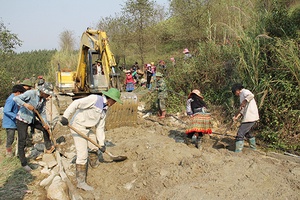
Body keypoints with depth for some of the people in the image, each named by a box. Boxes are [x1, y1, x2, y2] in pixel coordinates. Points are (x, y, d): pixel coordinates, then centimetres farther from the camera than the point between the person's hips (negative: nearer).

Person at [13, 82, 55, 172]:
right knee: (22, 141, -3)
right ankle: (24, 163, 6)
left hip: (32, 119, 7)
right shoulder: (31, 93, -22)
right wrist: (26, 105, -39)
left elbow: (42, 112, 4)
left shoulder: (43, 99, -1)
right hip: (22, 119, -7)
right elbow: (16, 98, -25)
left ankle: (48, 148, 27)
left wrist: (45, 123, -7)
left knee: (45, 128, 11)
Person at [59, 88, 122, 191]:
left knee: (94, 146, 26)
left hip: (87, 129, 9)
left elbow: (100, 127, 12)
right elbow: (76, 103, -25)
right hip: (78, 127, -9)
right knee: (82, 155, -9)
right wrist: (65, 117, -30)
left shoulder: (104, 110, 9)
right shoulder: (95, 99, -18)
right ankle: (81, 182, -1)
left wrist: (102, 143, 9)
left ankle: (94, 163, 53)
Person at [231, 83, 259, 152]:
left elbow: (251, 95, -35)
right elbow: (243, 109, 15)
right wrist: (237, 116, 2)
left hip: (250, 118, -11)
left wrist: (242, 104, -34)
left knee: (240, 134, -7)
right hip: (252, 117, 11)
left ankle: (238, 151, -4)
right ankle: (253, 147, 45)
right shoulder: (242, 95, 20)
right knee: (248, 132, 29)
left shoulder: (245, 91, -9)